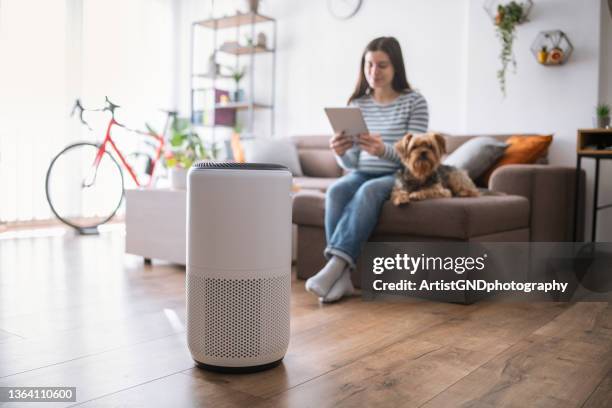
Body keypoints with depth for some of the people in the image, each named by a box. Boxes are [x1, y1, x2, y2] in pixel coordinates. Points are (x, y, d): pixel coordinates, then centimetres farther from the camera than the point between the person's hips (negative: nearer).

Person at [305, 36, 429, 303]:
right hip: (361, 174, 3)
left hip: (399, 177, -3)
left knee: (369, 191, -36)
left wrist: (383, 150, -33)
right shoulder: (357, 104, 7)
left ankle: (335, 266, -39)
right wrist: (340, 153, -22)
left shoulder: (414, 101, -3)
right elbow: (351, 163, 4)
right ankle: (342, 276, -34)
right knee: (336, 190, -30)